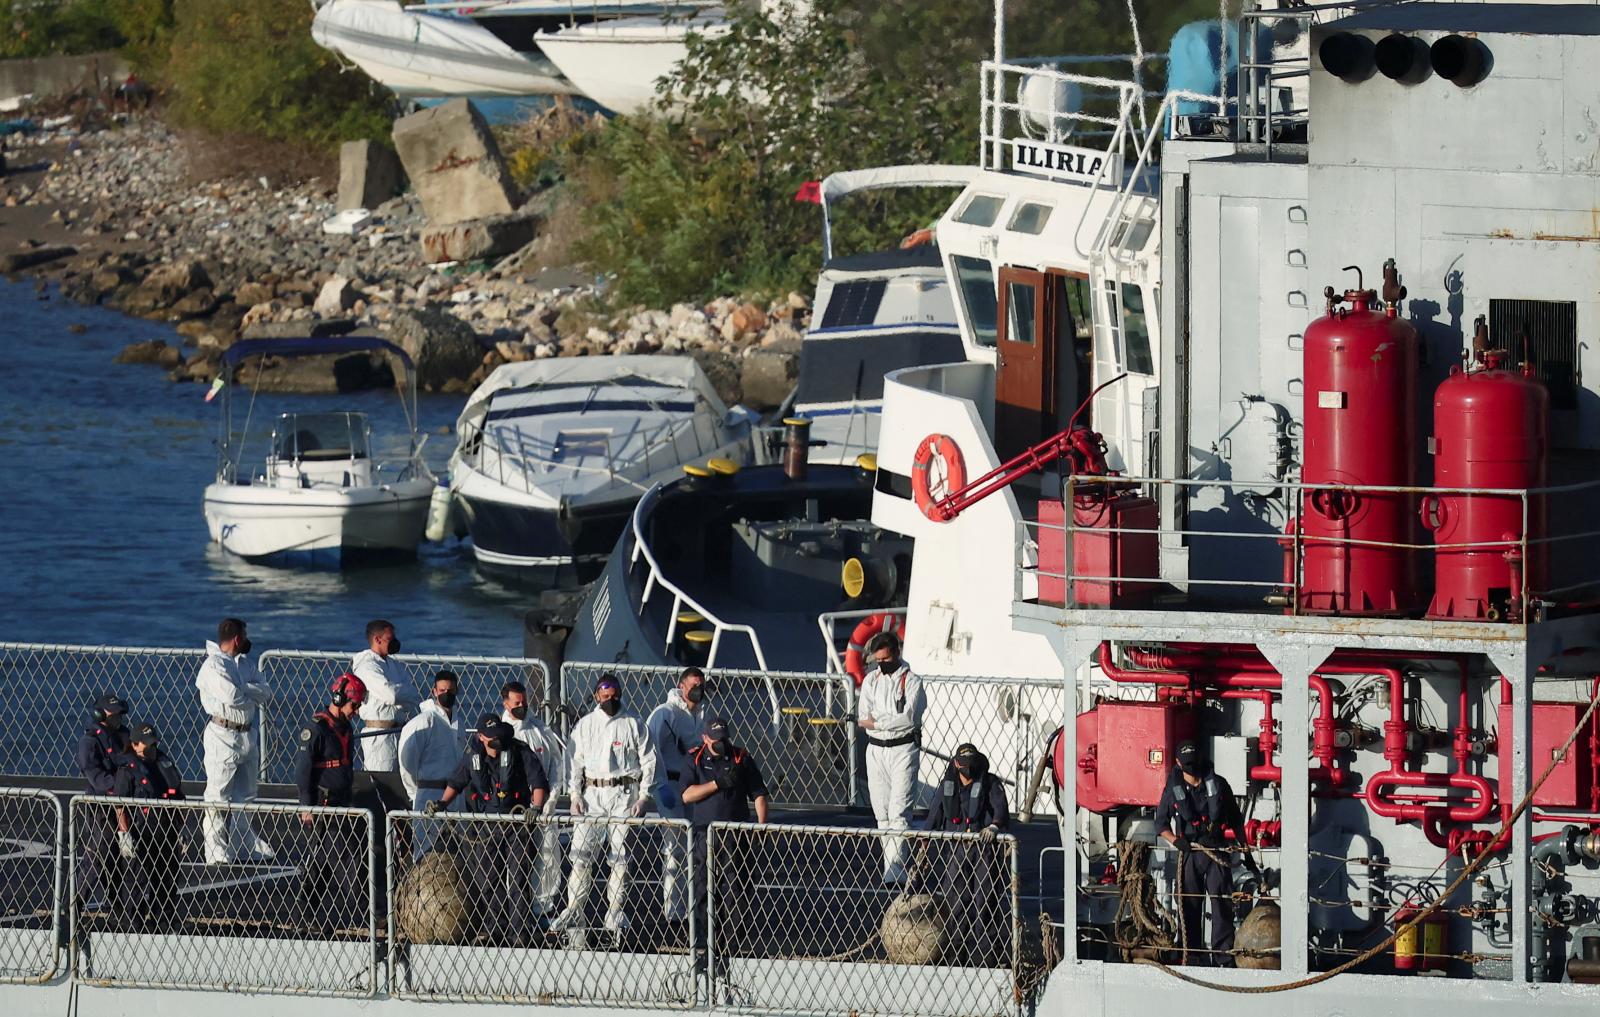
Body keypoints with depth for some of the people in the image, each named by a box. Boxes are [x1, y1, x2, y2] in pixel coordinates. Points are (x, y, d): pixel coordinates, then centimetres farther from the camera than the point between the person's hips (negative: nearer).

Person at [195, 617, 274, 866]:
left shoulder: (245, 663, 13)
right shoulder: (213, 667, -13)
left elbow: (266, 693, 3)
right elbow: (232, 697, -24)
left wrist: (244, 690, -14)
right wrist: (254, 696, -6)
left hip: (248, 735, 9)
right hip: (224, 736, -9)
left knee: (245, 797, 16)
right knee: (219, 798, -6)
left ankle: (246, 847, 25)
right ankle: (217, 852, -4)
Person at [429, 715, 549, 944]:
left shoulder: (520, 752, -7)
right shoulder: (473, 756, 5)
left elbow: (539, 782, -12)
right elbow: (456, 782, 16)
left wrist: (536, 807, -29)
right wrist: (442, 803, 1)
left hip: (516, 824, -4)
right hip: (485, 827, 4)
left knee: (517, 879, -6)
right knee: (487, 881, 5)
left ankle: (518, 932, -3)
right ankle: (495, 931, 13)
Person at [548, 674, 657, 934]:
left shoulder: (633, 723, 5)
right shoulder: (585, 725, 11)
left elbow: (648, 761, 5)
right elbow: (574, 762, 11)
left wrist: (643, 796, -3)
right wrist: (575, 795, 0)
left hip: (624, 794, -2)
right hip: (592, 794, 2)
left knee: (621, 856, -1)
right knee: (582, 854, -4)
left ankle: (615, 910, 4)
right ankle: (574, 909, -2)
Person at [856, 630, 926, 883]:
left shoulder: (911, 682, -5)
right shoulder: (871, 680, 11)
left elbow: (908, 718, -17)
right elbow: (862, 718, 2)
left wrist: (876, 722, -10)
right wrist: (893, 721, -9)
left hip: (902, 750, -5)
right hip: (875, 749, 5)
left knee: (899, 812, -13)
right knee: (882, 813, 5)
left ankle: (895, 869, -18)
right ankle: (891, 867, 9)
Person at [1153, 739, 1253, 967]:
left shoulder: (1218, 784, 7)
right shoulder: (1173, 790, 7)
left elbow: (1236, 820, 14)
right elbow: (1161, 824, 10)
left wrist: (1246, 852, 13)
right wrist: (1176, 840, -10)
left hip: (1218, 851, -1)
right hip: (1189, 853, 1)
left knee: (1222, 905, -8)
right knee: (1190, 906, 1)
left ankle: (1224, 957, -8)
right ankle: (1192, 956, 8)